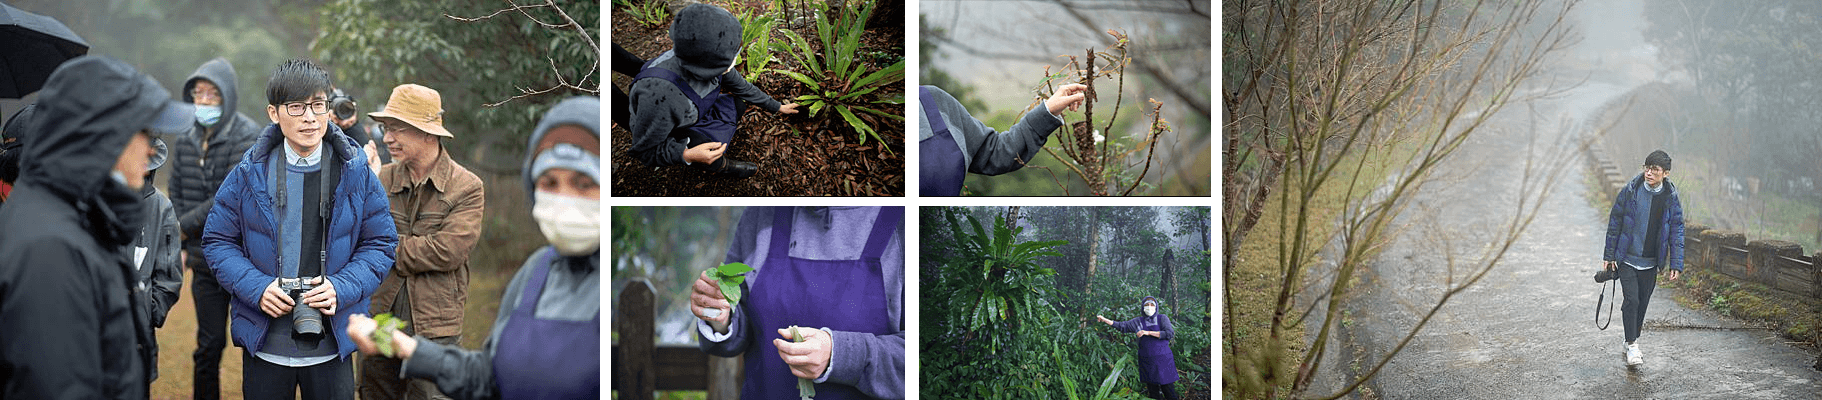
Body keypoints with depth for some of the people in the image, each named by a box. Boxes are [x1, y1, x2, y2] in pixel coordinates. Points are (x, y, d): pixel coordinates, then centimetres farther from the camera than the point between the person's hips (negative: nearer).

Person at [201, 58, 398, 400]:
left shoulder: (356, 173, -2)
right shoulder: (249, 174, -2)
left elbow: (381, 243, 2)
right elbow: (218, 241, 4)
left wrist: (342, 288, -14)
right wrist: (256, 288, -12)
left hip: (332, 344, 0)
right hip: (263, 344, 0)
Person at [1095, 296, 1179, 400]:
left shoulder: (1162, 318, 1)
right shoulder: (1139, 321, 8)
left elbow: (1169, 333, -12)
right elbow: (1122, 326, 13)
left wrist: (1148, 332, -15)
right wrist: (1104, 320, 10)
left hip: (1162, 360, -3)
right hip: (1147, 361, 3)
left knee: (1168, 390, -5)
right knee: (1153, 391, 4)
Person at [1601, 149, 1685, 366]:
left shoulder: (1671, 198, -4)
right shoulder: (1630, 191, -9)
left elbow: (1676, 232, 1)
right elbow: (1615, 222, -2)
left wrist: (1675, 264, -3)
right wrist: (1609, 255, -1)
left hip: (1651, 263, 2)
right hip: (1627, 259, -2)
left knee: (1643, 303, 11)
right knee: (1632, 301, -10)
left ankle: (1632, 339, 29)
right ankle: (1631, 345, 0)